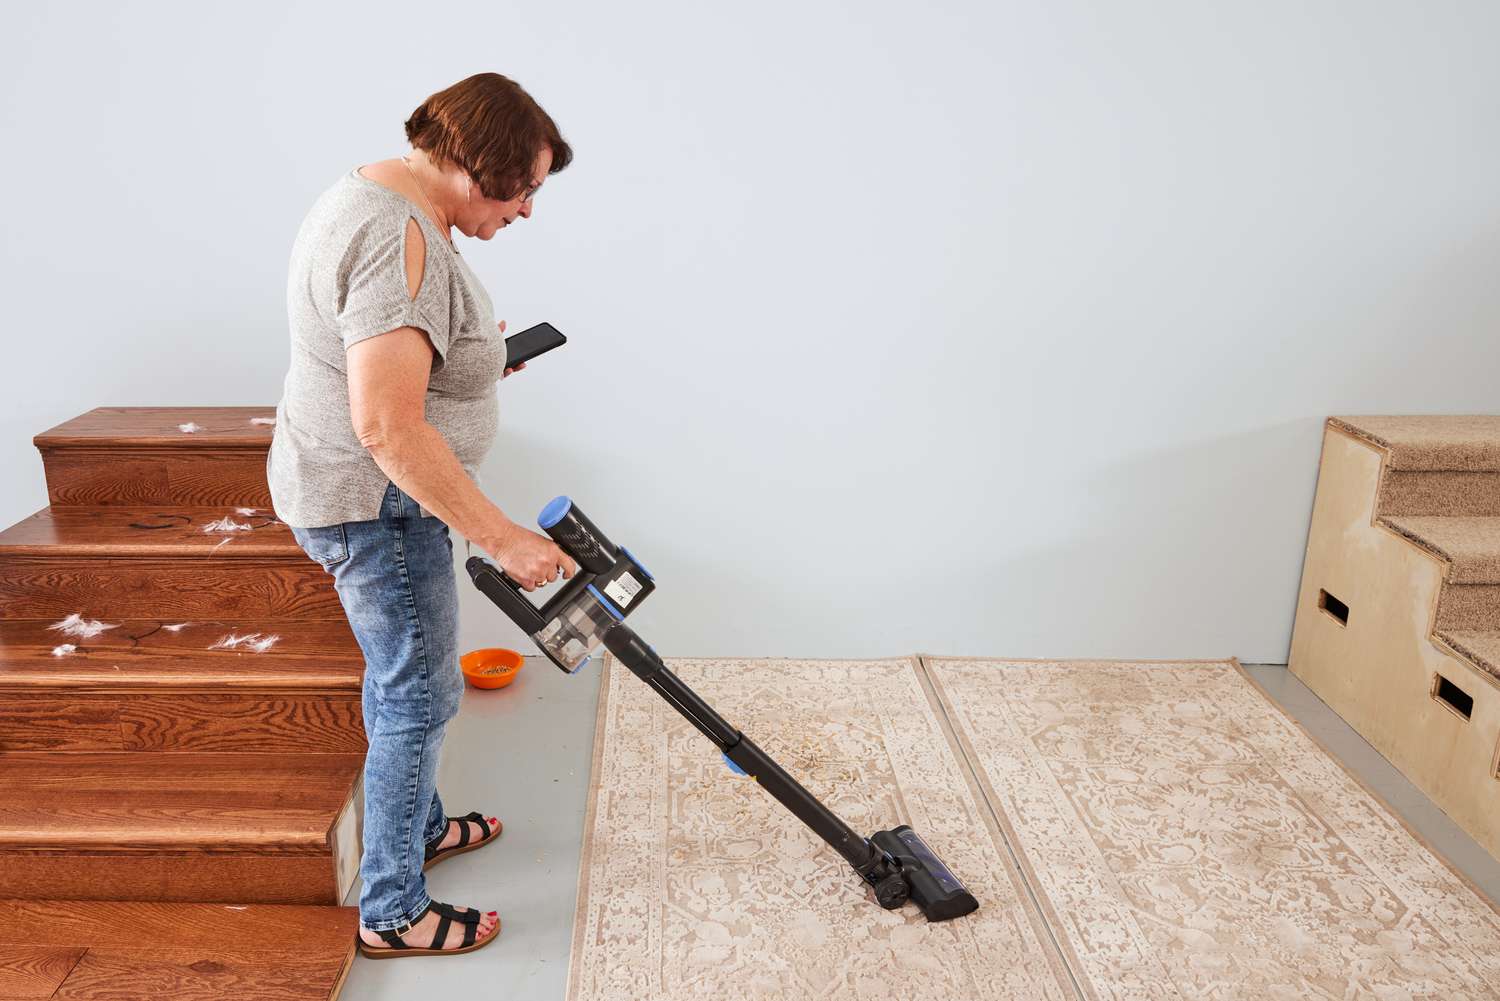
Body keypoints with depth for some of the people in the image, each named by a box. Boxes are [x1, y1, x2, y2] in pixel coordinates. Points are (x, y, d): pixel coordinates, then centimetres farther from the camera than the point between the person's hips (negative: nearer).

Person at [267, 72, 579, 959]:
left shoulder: (379, 197, 7)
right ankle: (392, 913, 18)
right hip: (376, 503, -11)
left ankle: (419, 825, 44)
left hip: (367, 490, 11)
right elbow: (388, 427, -33)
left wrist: (472, 352, 16)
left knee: (403, 673, 23)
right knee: (420, 693, 2)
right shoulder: (401, 241, -27)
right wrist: (503, 538, -30)